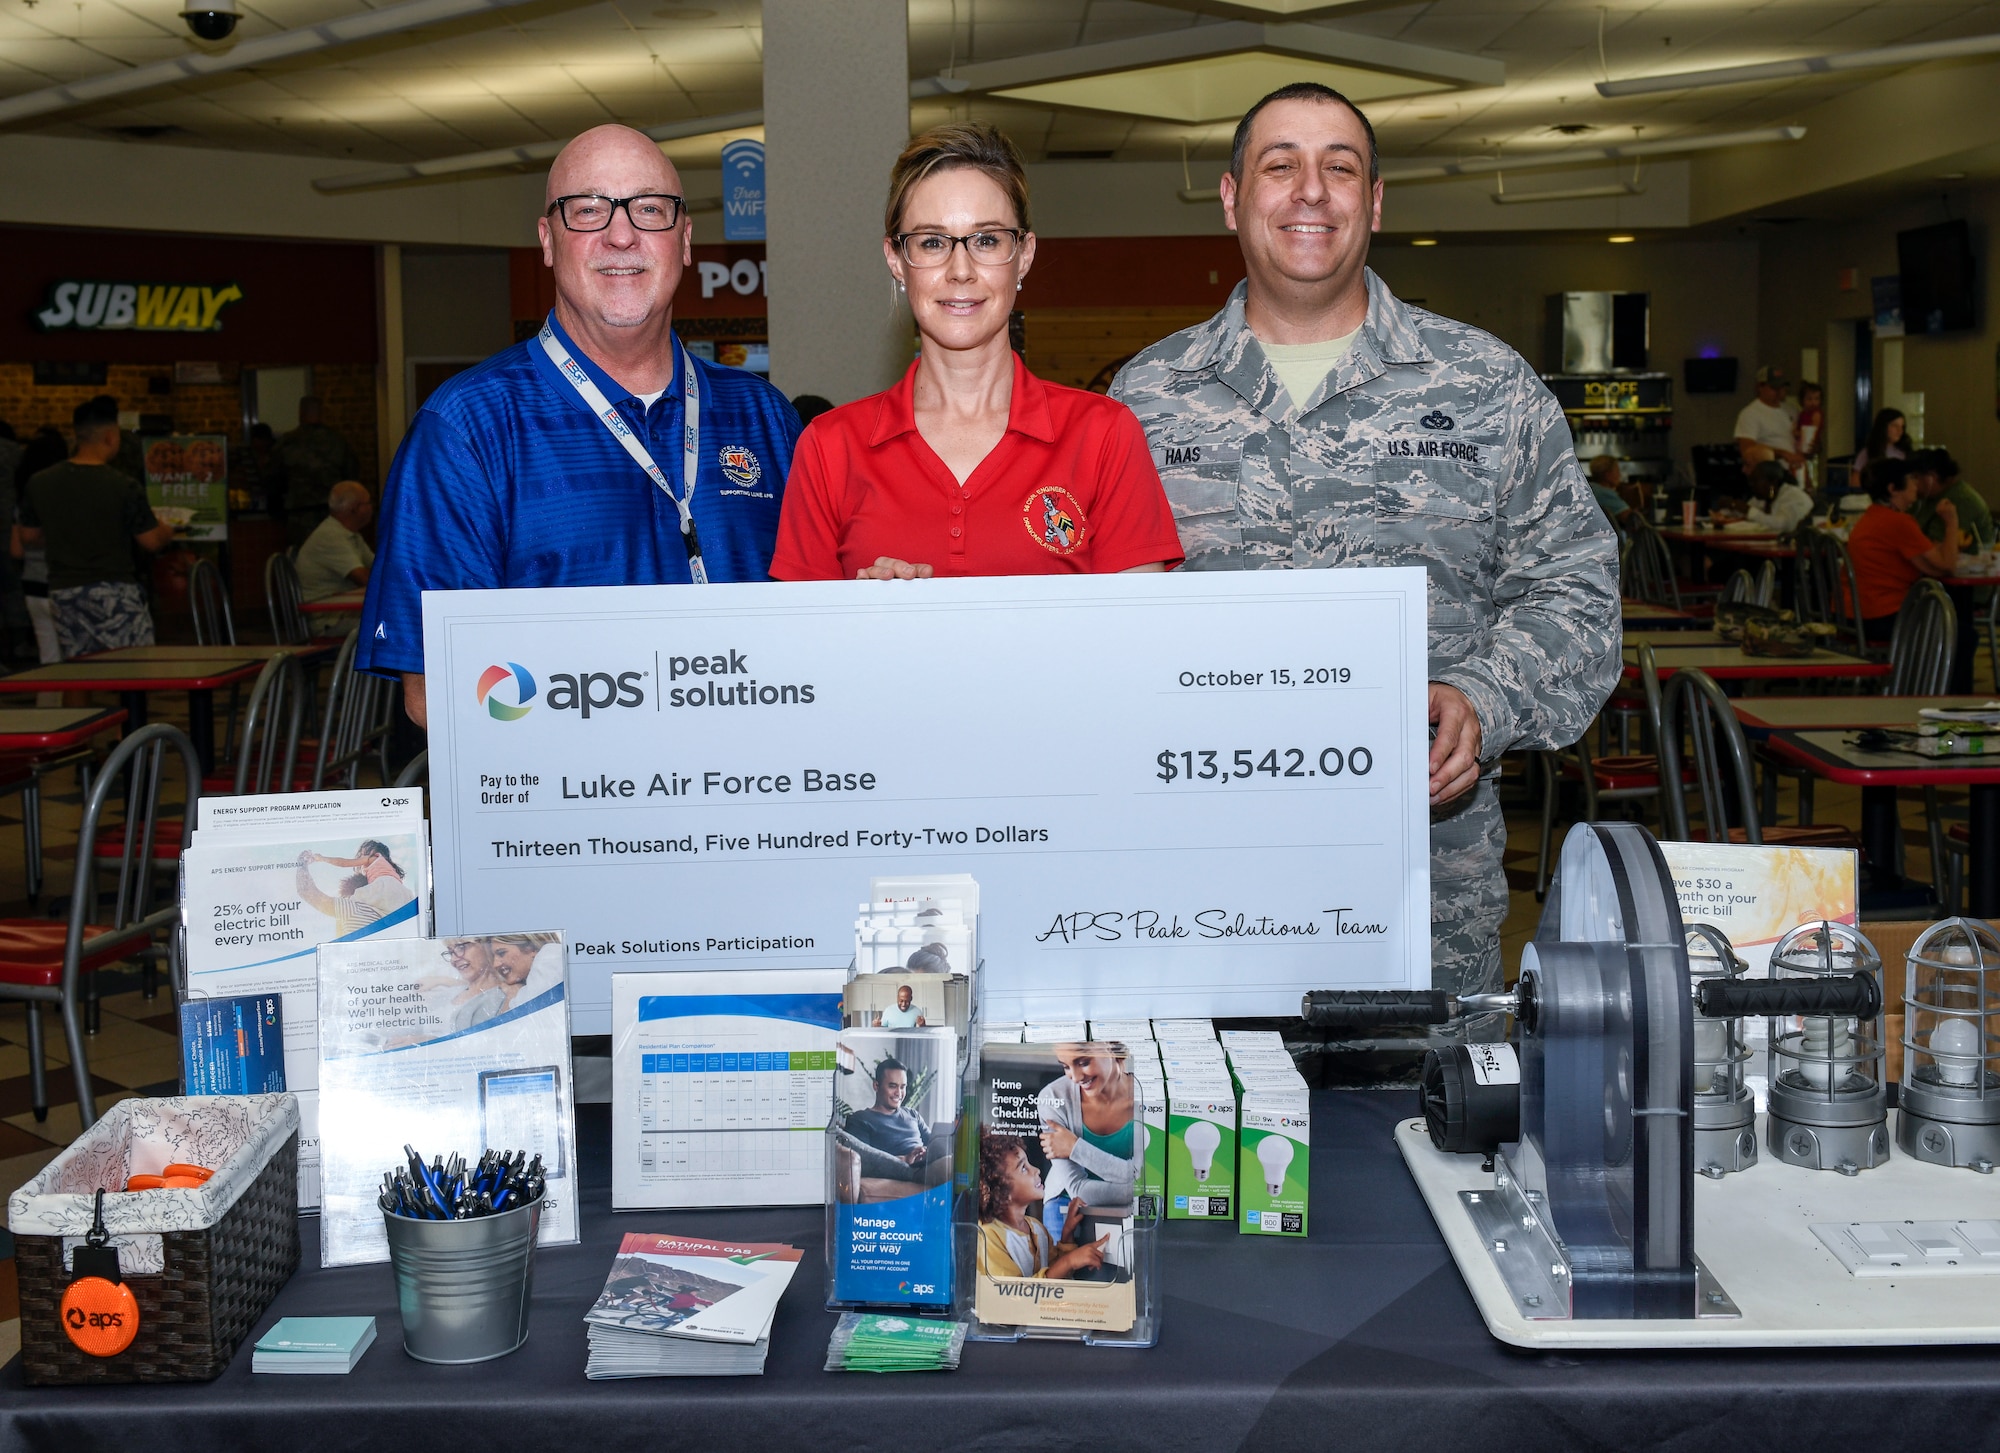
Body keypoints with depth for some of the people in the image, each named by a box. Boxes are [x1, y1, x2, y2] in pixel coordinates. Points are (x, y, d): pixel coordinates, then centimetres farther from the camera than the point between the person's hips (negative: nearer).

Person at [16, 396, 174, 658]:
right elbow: (151, 541, -6)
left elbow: (28, 536, 13)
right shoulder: (125, 487, -13)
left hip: (62, 590, 5)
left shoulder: (39, 484, 1)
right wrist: (167, 531, 16)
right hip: (114, 592, -5)